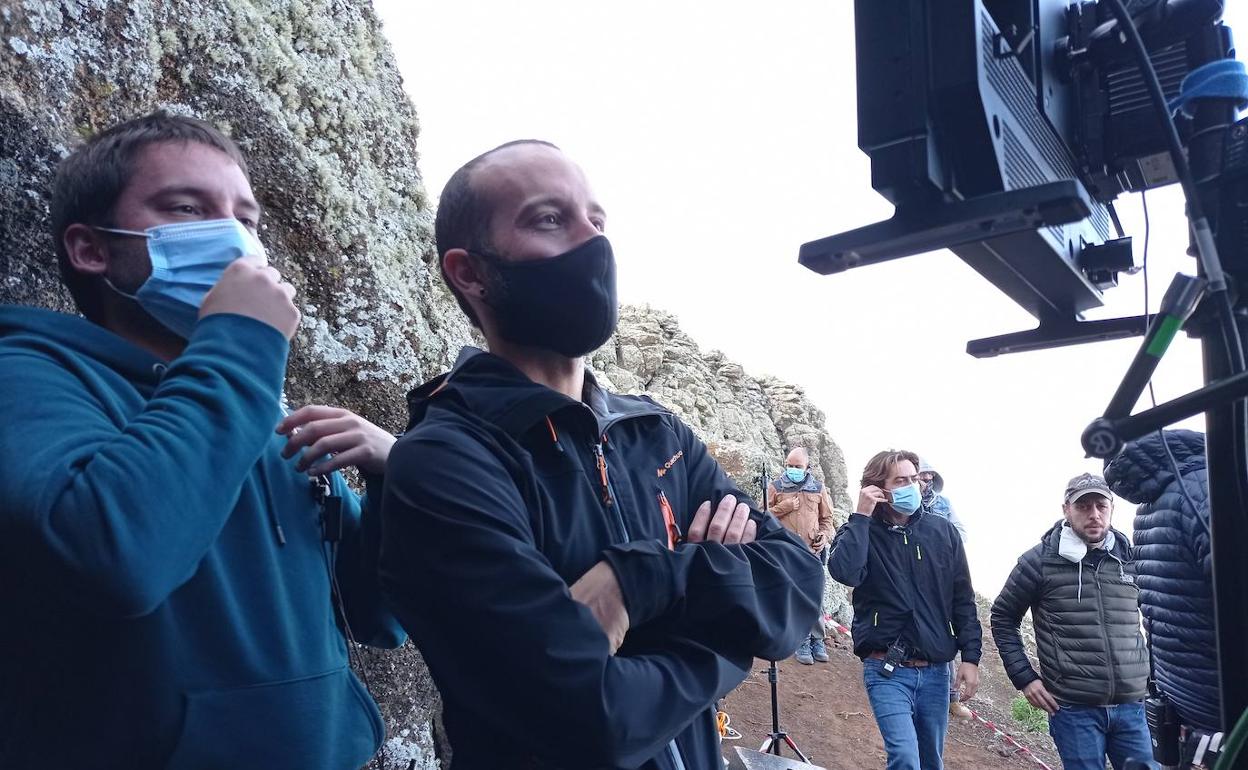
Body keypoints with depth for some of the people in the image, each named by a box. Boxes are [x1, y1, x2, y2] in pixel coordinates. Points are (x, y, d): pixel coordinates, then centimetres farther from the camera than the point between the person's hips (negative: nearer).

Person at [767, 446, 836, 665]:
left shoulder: (818, 488, 10)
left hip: (813, 550, 1)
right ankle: (802, 642, 8)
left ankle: (817, 640, 15)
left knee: (816, 597, 3)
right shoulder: (776, 487, 5)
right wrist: (783, 507, -8)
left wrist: (825, 535, -1)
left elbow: (827, 517, 17)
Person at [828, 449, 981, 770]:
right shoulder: (861, 532, -4)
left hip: (936, 670, 4)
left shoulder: (942, 531, 3)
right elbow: (844, 572, -26)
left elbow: (963, 599, 8)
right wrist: (861, 515, -19)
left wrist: (970, 657, 3)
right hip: (887, 670, -4)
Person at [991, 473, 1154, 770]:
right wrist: (1024, 677, -2)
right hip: (1073, 710, -3)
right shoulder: (1040, 560, -5)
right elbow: (1003, 618, 4)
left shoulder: (1132, 558, 5)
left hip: (1131, 708, 3)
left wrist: (1149, 672, 10)